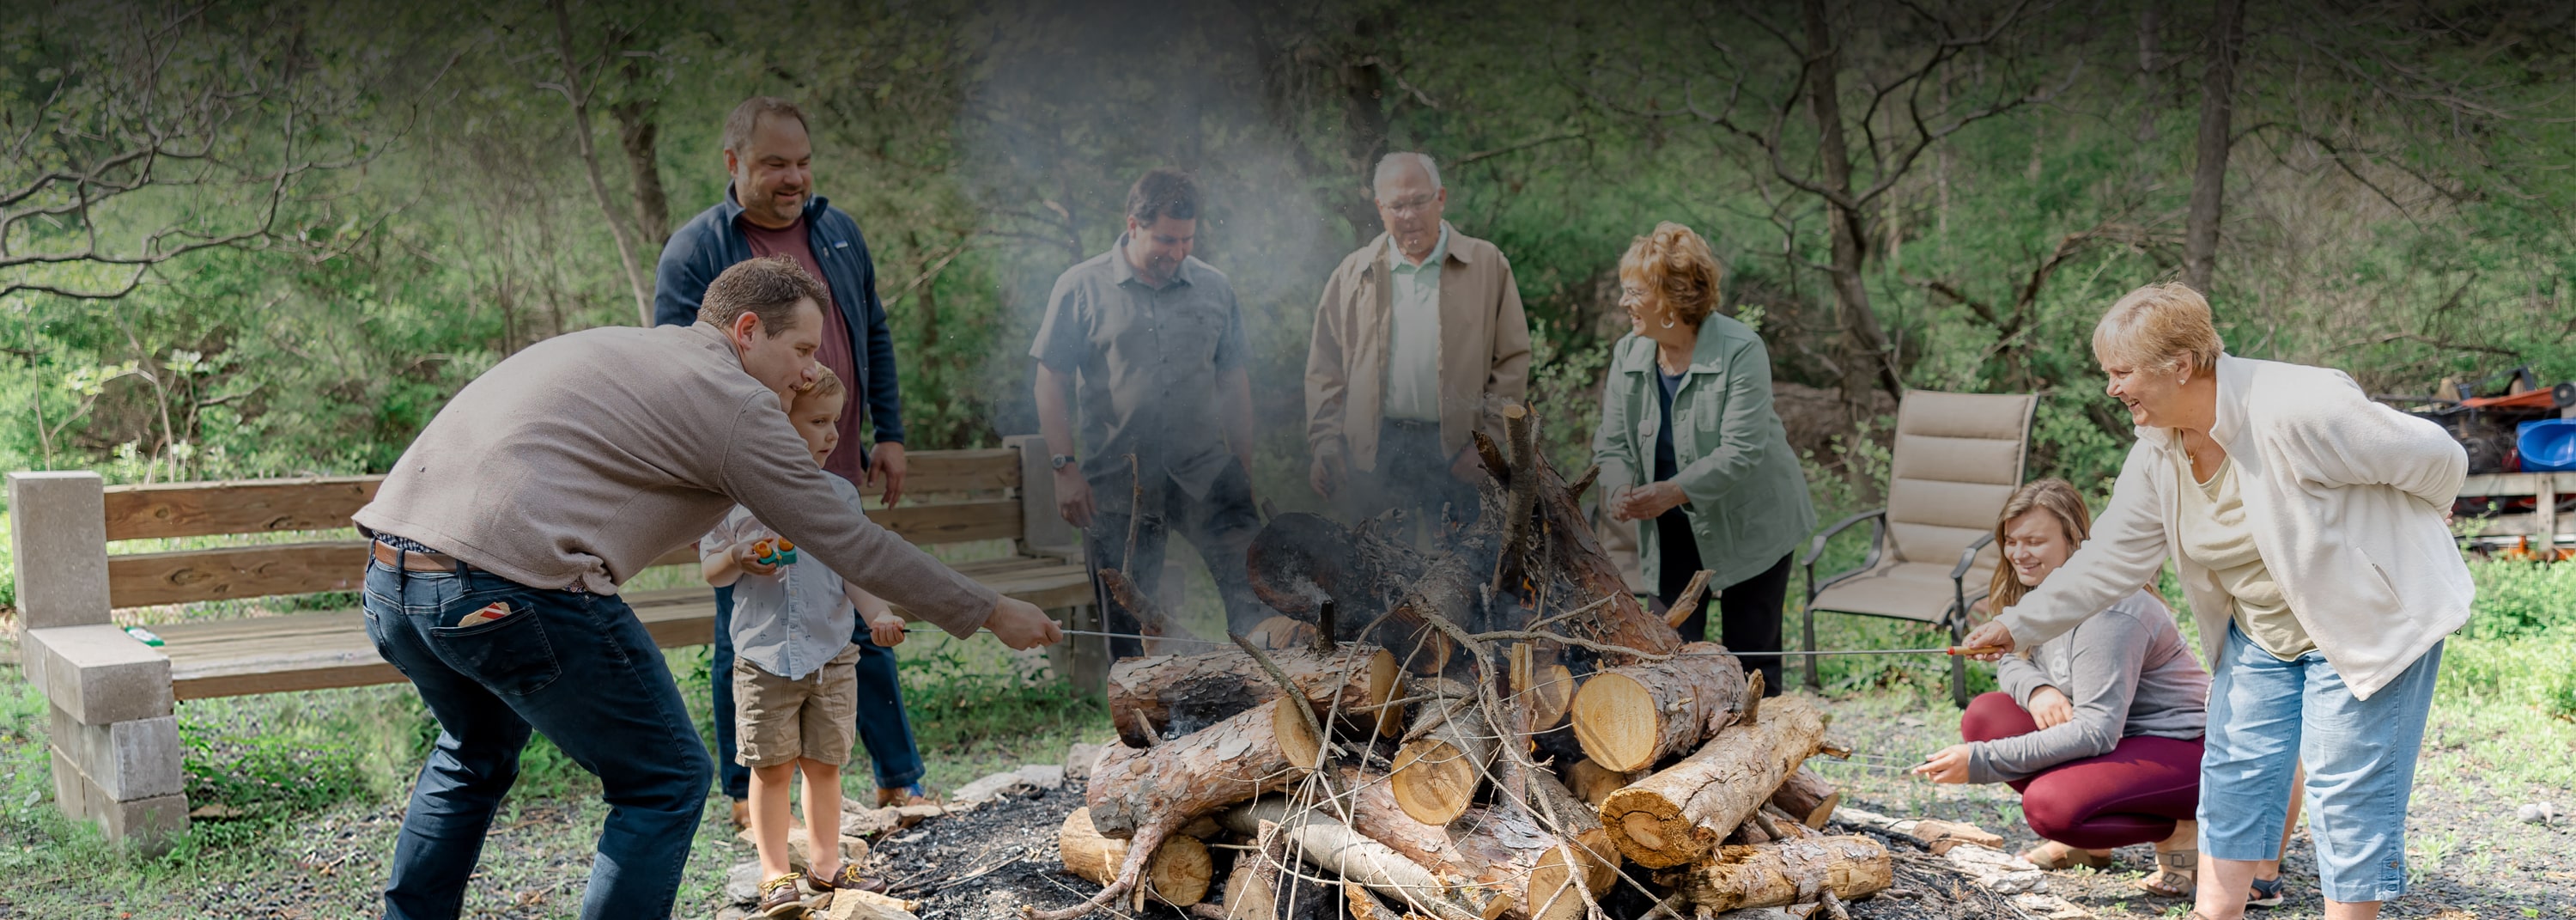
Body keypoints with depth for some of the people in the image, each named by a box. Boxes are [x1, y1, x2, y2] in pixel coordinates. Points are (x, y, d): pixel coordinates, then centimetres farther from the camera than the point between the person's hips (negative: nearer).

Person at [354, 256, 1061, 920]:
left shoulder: (621, 347, 26)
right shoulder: (732, 400, 2)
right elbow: (848, 542, 4)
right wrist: (990, 613, 14)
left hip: (392, 570, 9)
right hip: (510, 591, -9)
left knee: (477, 754, 34)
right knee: (664, 782, 8)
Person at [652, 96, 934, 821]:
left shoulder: (838, 231, 10)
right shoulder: (694, 250, -7)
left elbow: (874, 338, 18)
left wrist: (887, 433, 12)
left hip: (837, 479, 5)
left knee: (865, 630, 11)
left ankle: (900, 783, 21)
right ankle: (747, 799, 18)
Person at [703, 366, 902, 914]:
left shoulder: (839, 494, 5)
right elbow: (711, 572, 4)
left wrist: (878, 615, -14)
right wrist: (738, 559, -18)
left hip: (832, 656, 2)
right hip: (764, 657, -2)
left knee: (824, 764, 9)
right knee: (772, 767, 4)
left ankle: (826, 863, 23)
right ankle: (775, 874, 14)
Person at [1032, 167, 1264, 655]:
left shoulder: (1215, 288, 8)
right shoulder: (1081, 288, -1)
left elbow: (1234, 379, 14)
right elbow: (1052, 382, -2)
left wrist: (1245, 467, 11)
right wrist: (1065, 467, -9)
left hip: (1205, 472, 2)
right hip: (1118, 482, -2)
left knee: (1255, 585, -11)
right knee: (1129, 622, 5)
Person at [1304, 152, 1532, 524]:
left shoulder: (1487, 266, 6)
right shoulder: (1354, 273, 11)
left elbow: (1513, 361, 4)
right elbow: (1324, 367, 10)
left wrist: (1488, 441, -4)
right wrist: (1325, 444, 0)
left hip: (1455, 453, -1)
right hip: (1371, 453, 1)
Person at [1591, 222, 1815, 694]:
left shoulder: (1740, 350, -20)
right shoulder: (1629, 353, -4)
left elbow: (1741, 452, -25)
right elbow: (1613, 441, -1)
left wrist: (1673, 491, -33)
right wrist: (1622, 490, -22)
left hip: (1749, 523, -4)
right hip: (1676, 529, 4)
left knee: (1751, 655, 3)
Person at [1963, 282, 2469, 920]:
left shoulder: (2294, 411, -29)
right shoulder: (2158, 455, -5)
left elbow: (2436, 458, -19)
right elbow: (2110, 560, 0)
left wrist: (2387, 536, 0)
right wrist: (2020, 626, -7)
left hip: (2367, 618, -7)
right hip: (2259, 634, 7)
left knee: (2347, 787, -3)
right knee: (2236, 769, 7)